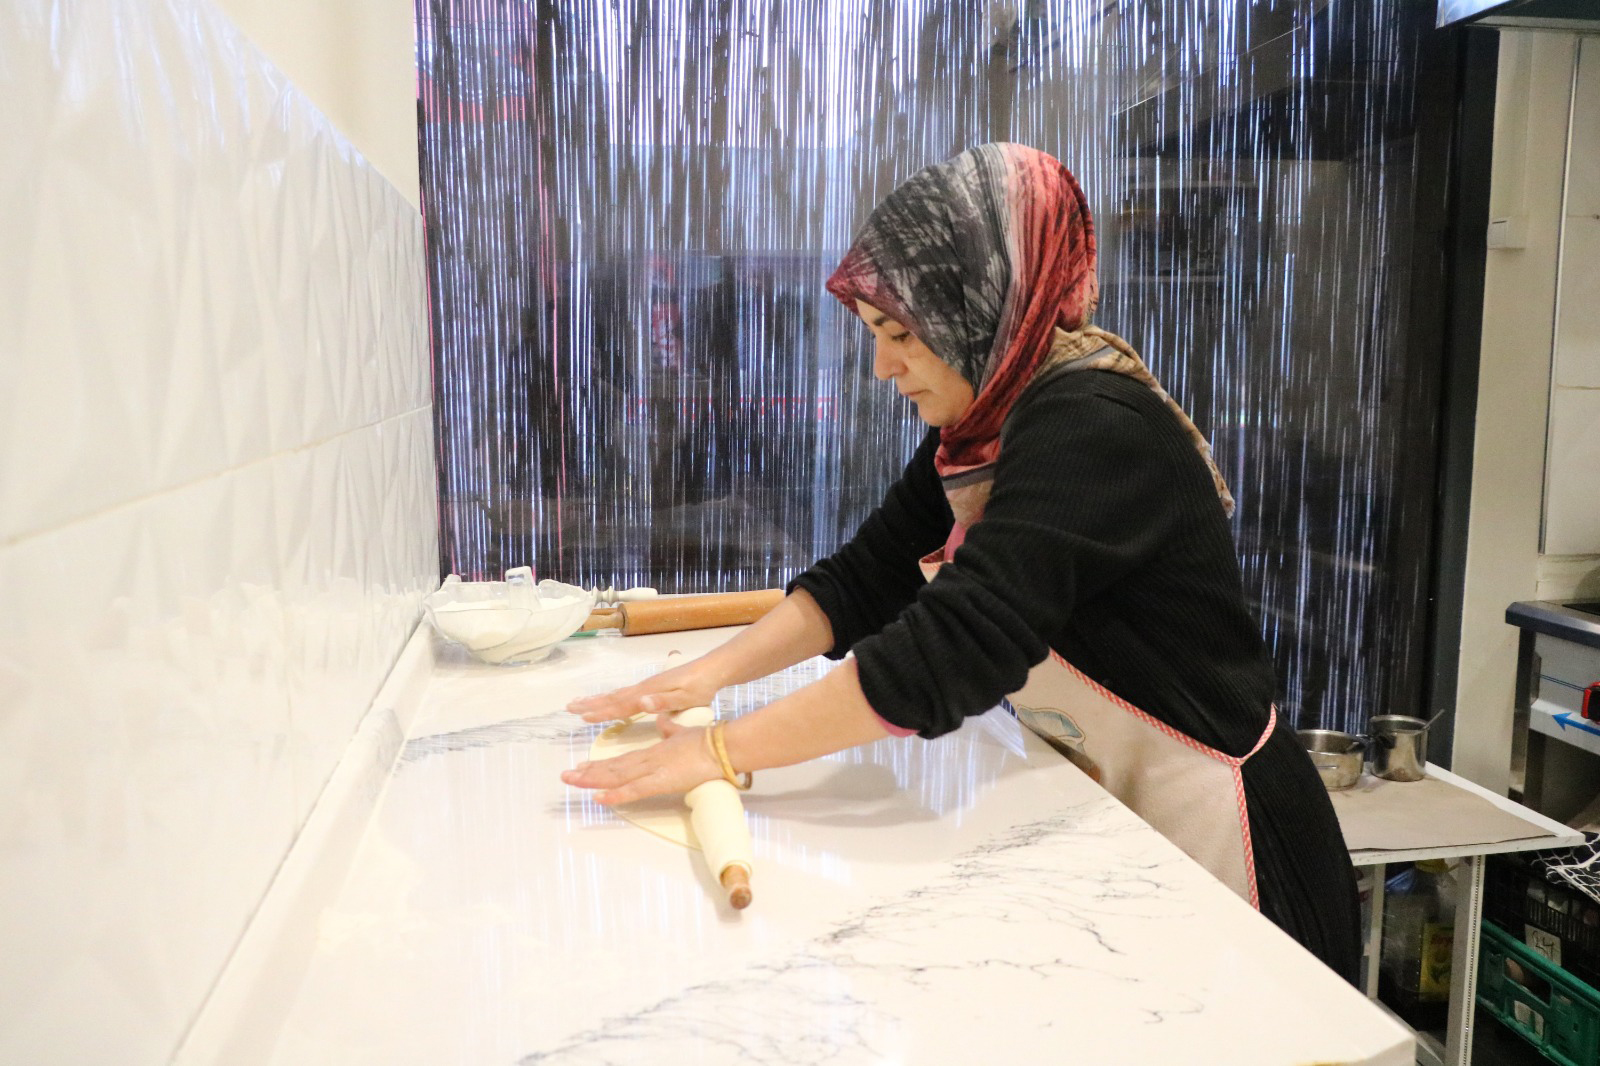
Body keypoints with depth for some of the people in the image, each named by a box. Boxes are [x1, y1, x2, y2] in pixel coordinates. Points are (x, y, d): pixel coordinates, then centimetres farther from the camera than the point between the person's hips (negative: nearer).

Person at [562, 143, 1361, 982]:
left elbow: (950, 651, -35)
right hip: (1107, 820, 8)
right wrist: (709, 673, -10)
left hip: (1213, 850, -7)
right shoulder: (976, 434, 1)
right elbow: (864, 577, 2)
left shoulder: (1093, 430, -27)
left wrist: (723, 751, -30)